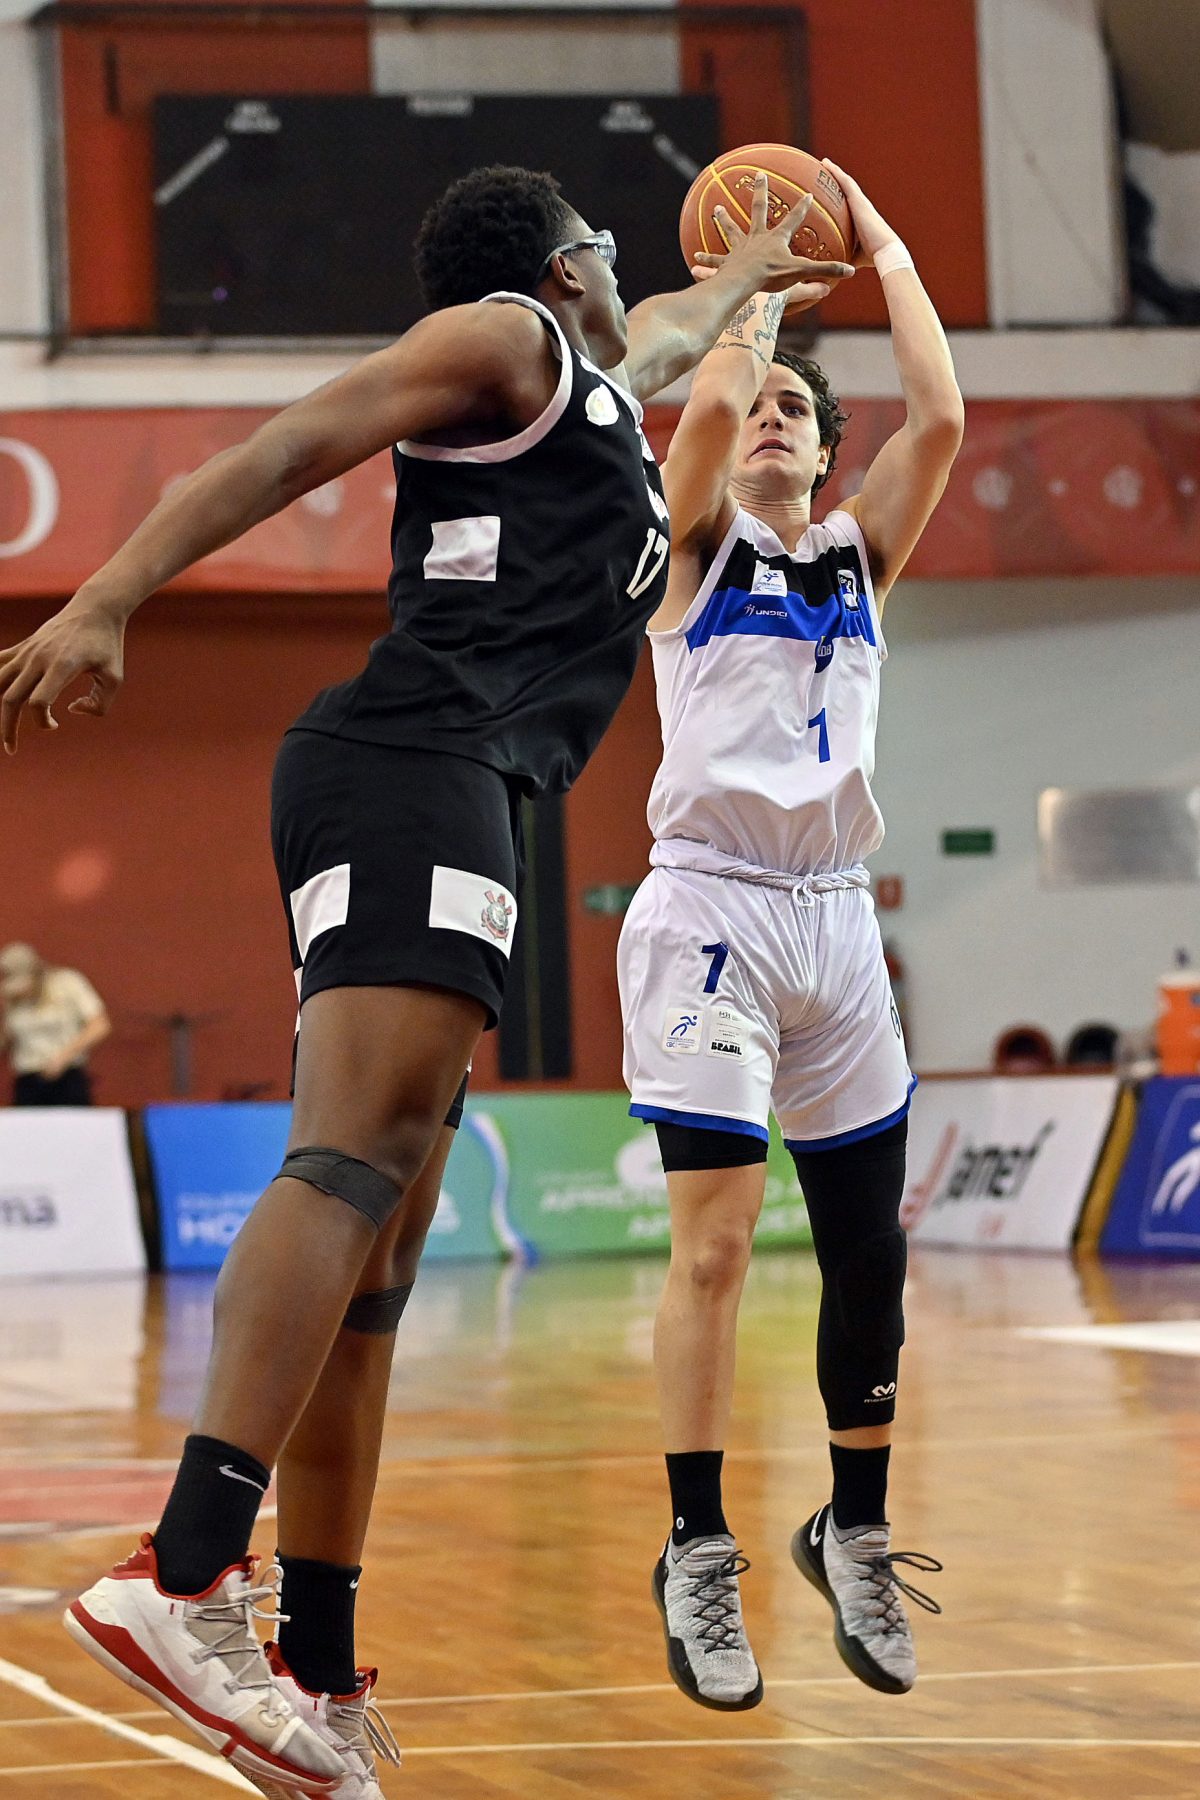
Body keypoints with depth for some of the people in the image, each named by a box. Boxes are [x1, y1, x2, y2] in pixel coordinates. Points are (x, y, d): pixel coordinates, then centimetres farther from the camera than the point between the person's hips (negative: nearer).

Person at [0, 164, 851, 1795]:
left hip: (433, 797, 10)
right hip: (415, 764, -10)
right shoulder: (506, 336, 8)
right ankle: (187, 1578, -43)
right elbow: (284, 451, -5)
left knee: (377, 1246, 3)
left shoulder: (601, 378, 34)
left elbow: (668, 333, 60)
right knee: (361, 1153, -27)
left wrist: (755, 268, 79)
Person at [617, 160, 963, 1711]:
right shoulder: (694, 549, 5)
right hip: (713, 904, -4)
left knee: (869, 1246, 5)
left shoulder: (862, 553, 15)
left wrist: (886, 257, 6)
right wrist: (753, 280, 1)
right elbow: (705, 403, -13)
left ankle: (855, 1535, 20)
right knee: (713, 1241, -11)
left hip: (837, 916, 5)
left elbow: (939, 421, 1)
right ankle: (698, 1555, -6)